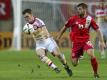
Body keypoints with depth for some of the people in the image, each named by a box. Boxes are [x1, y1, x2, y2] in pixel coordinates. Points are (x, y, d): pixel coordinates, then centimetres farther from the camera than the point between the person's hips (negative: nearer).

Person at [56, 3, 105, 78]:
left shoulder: (90, 19, -5)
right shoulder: (73, 19, -5)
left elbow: (98, 30, 0)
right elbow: (64, 28, 7)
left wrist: (102, 42, -8)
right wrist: (58, 38, 9)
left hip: (86, 40, -1)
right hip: (76, 42, 1)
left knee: (91, 54, -30)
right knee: (74, 64, -2)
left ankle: (96, 73, -10)